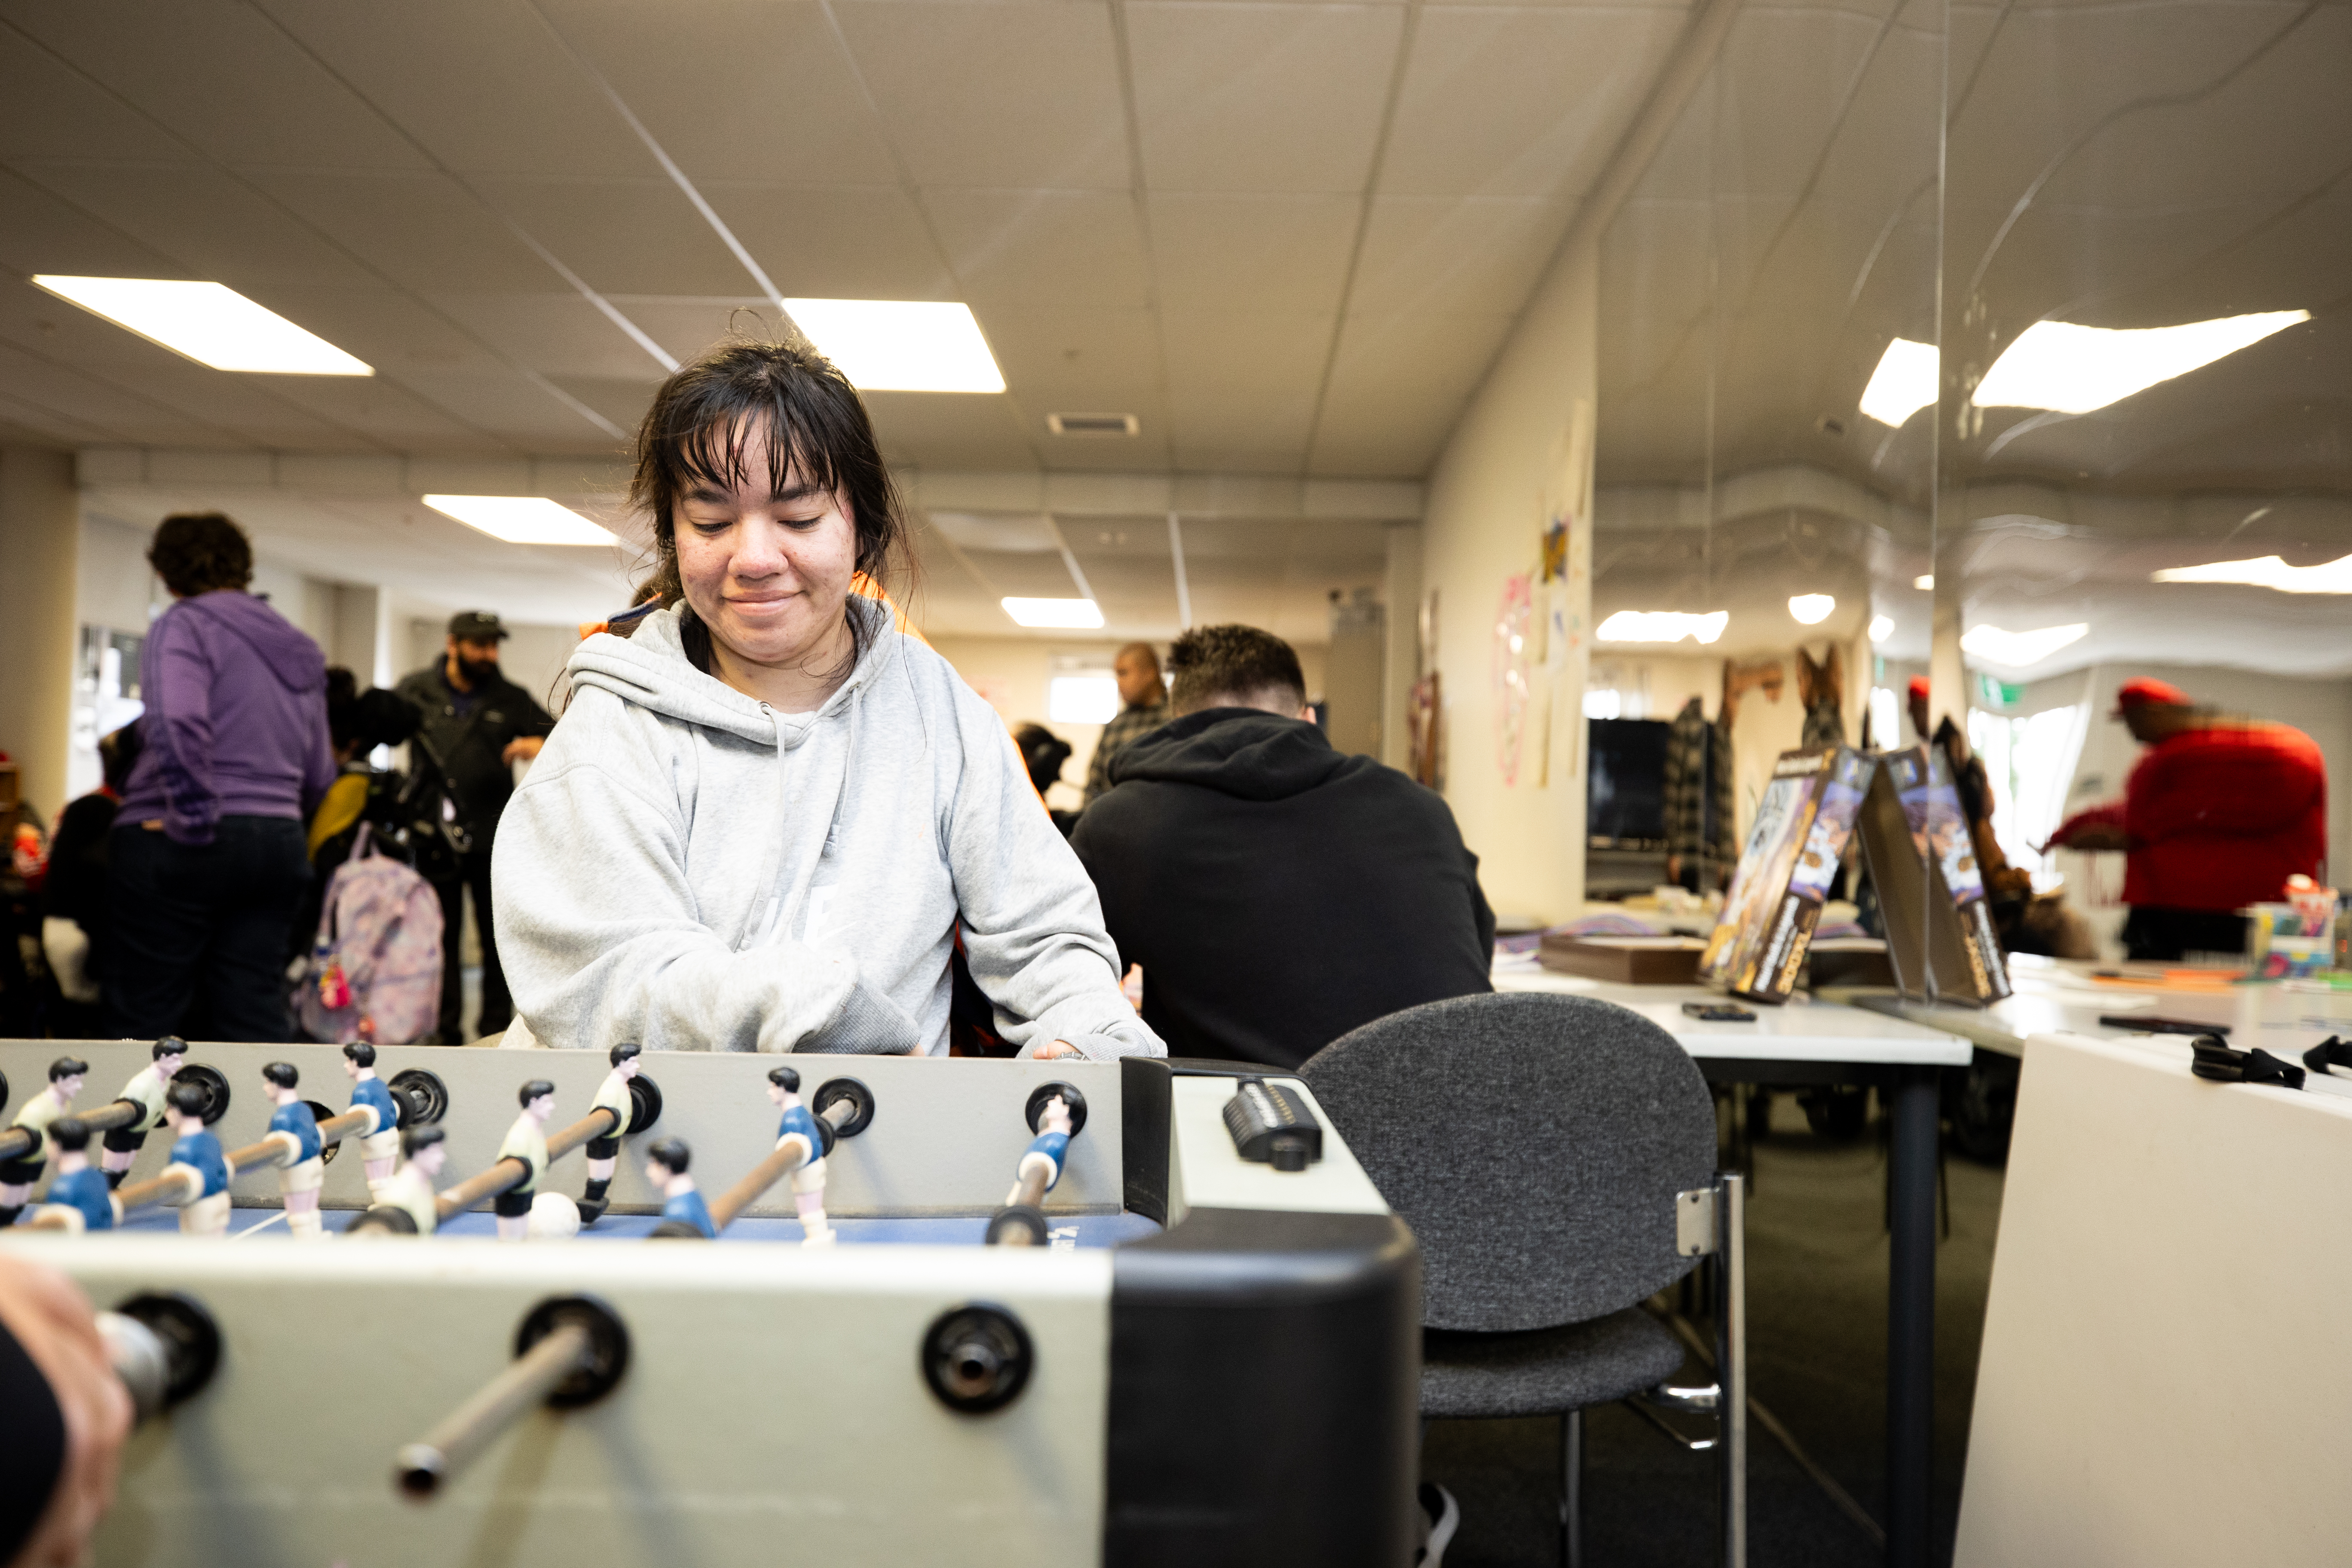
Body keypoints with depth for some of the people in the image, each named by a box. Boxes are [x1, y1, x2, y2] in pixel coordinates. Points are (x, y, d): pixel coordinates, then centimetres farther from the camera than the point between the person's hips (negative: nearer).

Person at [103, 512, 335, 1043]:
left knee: (145, 1018, 1)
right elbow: (320, 776, 20)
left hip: (174, 849, -6)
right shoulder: (300, 650, 18)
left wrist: (193, 817, -15)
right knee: (256, 1015, 7)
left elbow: (178, 721, -21)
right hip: (280, 841, 6)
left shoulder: (186, 623, -2)